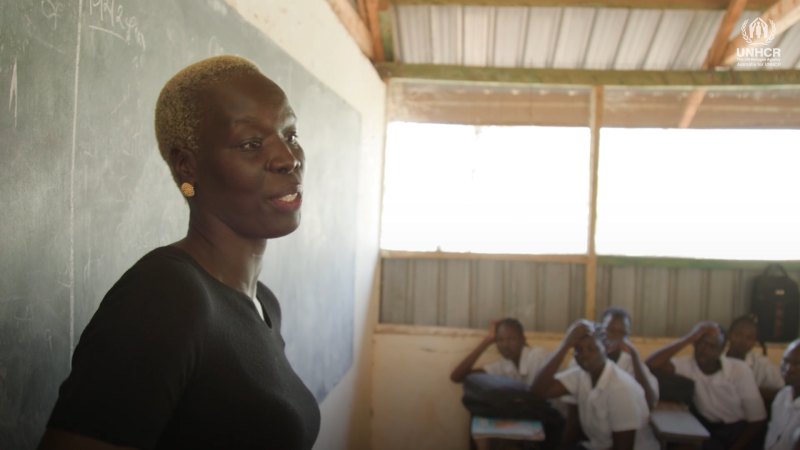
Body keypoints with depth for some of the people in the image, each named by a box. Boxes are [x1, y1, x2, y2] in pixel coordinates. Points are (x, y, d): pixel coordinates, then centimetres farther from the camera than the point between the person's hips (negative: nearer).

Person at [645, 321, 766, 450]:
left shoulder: (740, 370, -14)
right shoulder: (687, 364, -12)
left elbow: (757, 420, -10)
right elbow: (651, 364, -30)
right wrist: (688, 339, -29)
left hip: (739, 429, 0)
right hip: (706, 426, 0)